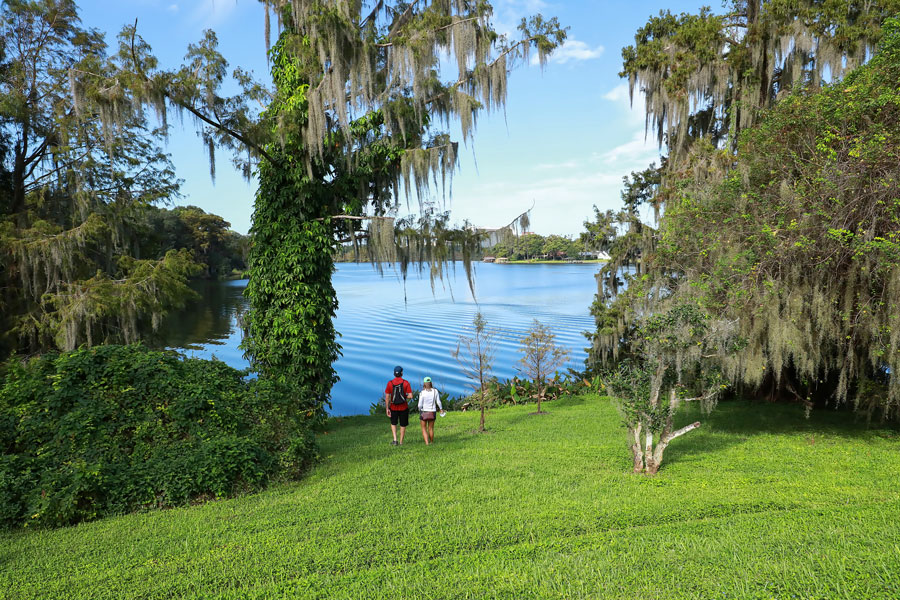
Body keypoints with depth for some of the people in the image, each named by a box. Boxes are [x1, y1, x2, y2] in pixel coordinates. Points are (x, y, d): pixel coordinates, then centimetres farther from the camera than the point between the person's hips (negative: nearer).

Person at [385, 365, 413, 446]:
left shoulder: (390, 383, -7)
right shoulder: (406, 383, -11)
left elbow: (387, 397, -7)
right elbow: (410, 396, -15)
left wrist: (387, 408, -1)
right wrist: (405, 397, 6)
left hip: (393, 407, 1)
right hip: (404, 408, -1)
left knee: (393, 424, 22)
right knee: (403, 425, 16)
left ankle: (395, 440, 9)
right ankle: (401, 442, 21)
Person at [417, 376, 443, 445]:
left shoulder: (422, 393, -16)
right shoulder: (435, 391, -8)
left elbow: (420, 405, -13)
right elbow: (438, 402, 0)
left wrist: (419, 410, 9)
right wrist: (441, 409, 18)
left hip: (424, 412, -3)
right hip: (432, 412, 3)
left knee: (424, 429, 12)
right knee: (431, 428, 20)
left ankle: (426, 442, -2)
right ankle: (431, 442, 32)